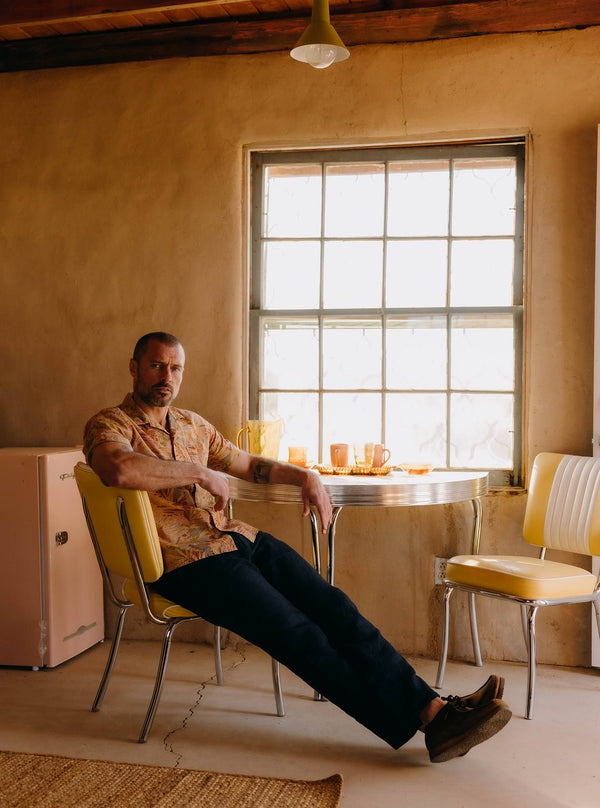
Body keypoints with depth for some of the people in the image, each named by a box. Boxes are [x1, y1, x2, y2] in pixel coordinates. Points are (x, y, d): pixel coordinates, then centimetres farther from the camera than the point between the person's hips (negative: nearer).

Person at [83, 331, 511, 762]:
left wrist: (303, 475, 14)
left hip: (237, 537, 7)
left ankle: (433, 709, -15)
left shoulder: (193, 424, 21)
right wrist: (201, 473, -17)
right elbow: (121, 469, -26)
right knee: (298, 633, -20)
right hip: (188, 560, -7)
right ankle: (410, 725, -17)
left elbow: (248, 463, 32)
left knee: (333, 605, -12)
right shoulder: (109, 425, -2)